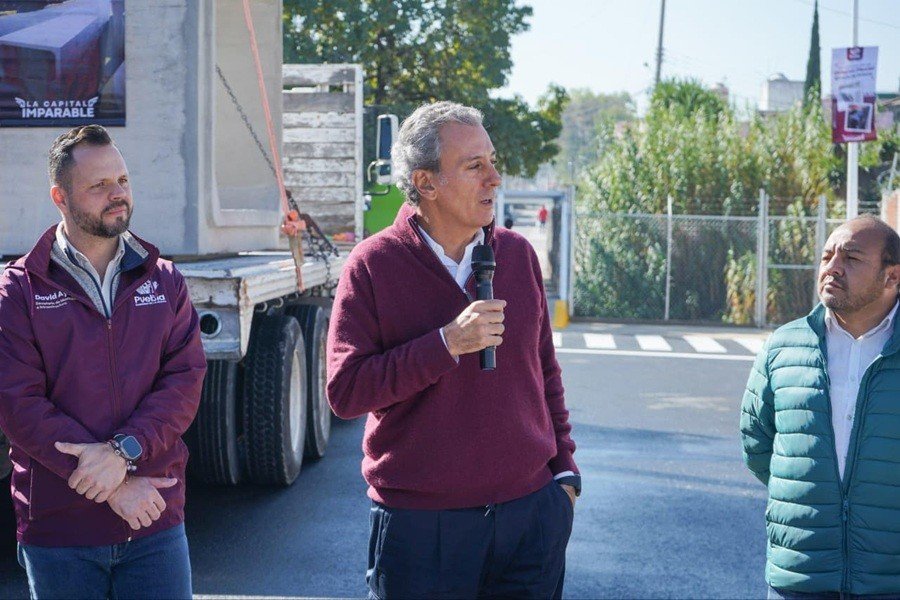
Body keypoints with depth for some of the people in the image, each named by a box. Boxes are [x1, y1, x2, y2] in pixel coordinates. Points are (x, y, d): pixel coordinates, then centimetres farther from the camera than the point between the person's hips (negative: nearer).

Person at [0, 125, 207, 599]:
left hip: (156, 524, 2)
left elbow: (185, 381, -2)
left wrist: (123, 451, -18)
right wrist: (114, 486, -15)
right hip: (57, 530, -2)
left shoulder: (163, 280, 8)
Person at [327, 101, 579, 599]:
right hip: (419, 520, -3)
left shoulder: (517, 254, 8)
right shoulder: (373, 267, -6)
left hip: (530, 511, 4)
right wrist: (446, 344, -20)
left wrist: (563, 471, 11)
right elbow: (343, 390, -13)